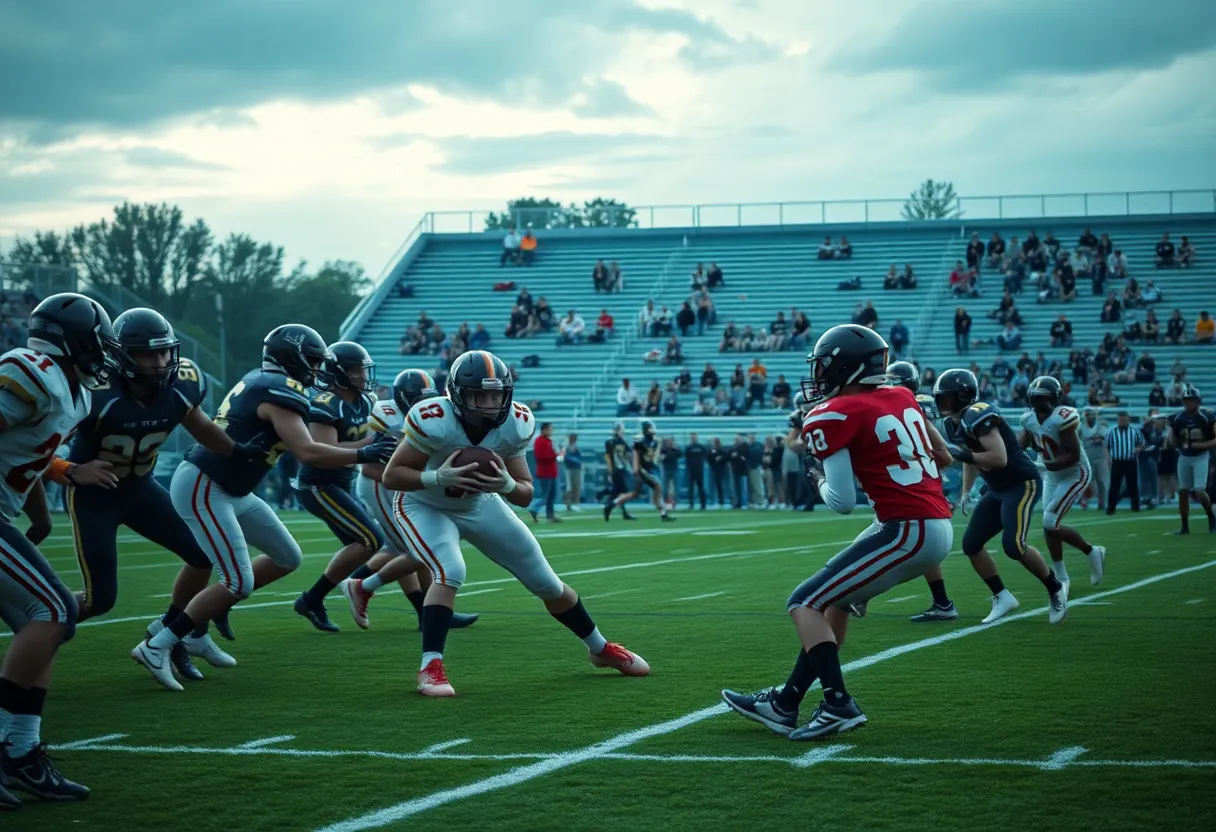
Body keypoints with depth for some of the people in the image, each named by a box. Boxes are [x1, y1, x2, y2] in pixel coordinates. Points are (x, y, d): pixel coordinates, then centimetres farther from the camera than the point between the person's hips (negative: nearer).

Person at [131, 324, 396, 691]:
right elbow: (307, 453, -25)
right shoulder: (280, 392, -17)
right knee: (239, 583, -12)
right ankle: (157, 646, -4)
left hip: (230, 491, 10)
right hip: (202, 489, -10)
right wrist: (363, 455, -14)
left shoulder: (259, 382, 11)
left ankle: (192, 627, 17)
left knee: (288, 558, 13)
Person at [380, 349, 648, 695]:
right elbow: (391, 475, -27)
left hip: (481, 505, 4)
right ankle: (430, 667, -24)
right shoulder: (433, 420, -34)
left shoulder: (516, 424, -22)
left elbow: (526, 496, -14)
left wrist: (506, 484, -38)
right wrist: (440, 477, -44)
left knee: (546, 582, 8)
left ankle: (601, 649, 28)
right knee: (450, 573, -33)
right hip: (425, 507, -4)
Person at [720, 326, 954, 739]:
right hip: (939, 526, 9)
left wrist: (817, 476, 10)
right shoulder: (902, 398, 12)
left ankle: (839, 705, -9)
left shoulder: (834, 415, -9)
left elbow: (842, 501, -9)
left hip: (908, 531, -9)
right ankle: (783, 705, 27)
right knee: (835, 600, 21)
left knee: (804, 603, -1)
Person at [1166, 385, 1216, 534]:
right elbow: (1173, 443, 9)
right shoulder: (1177, 418, -1)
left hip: (1201, 456, -4)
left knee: (1199, 491, -14)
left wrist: (1201, 445, -20)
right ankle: (1185, 526, 13)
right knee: (1183, 491, 3)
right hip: (1184, 457, 4)